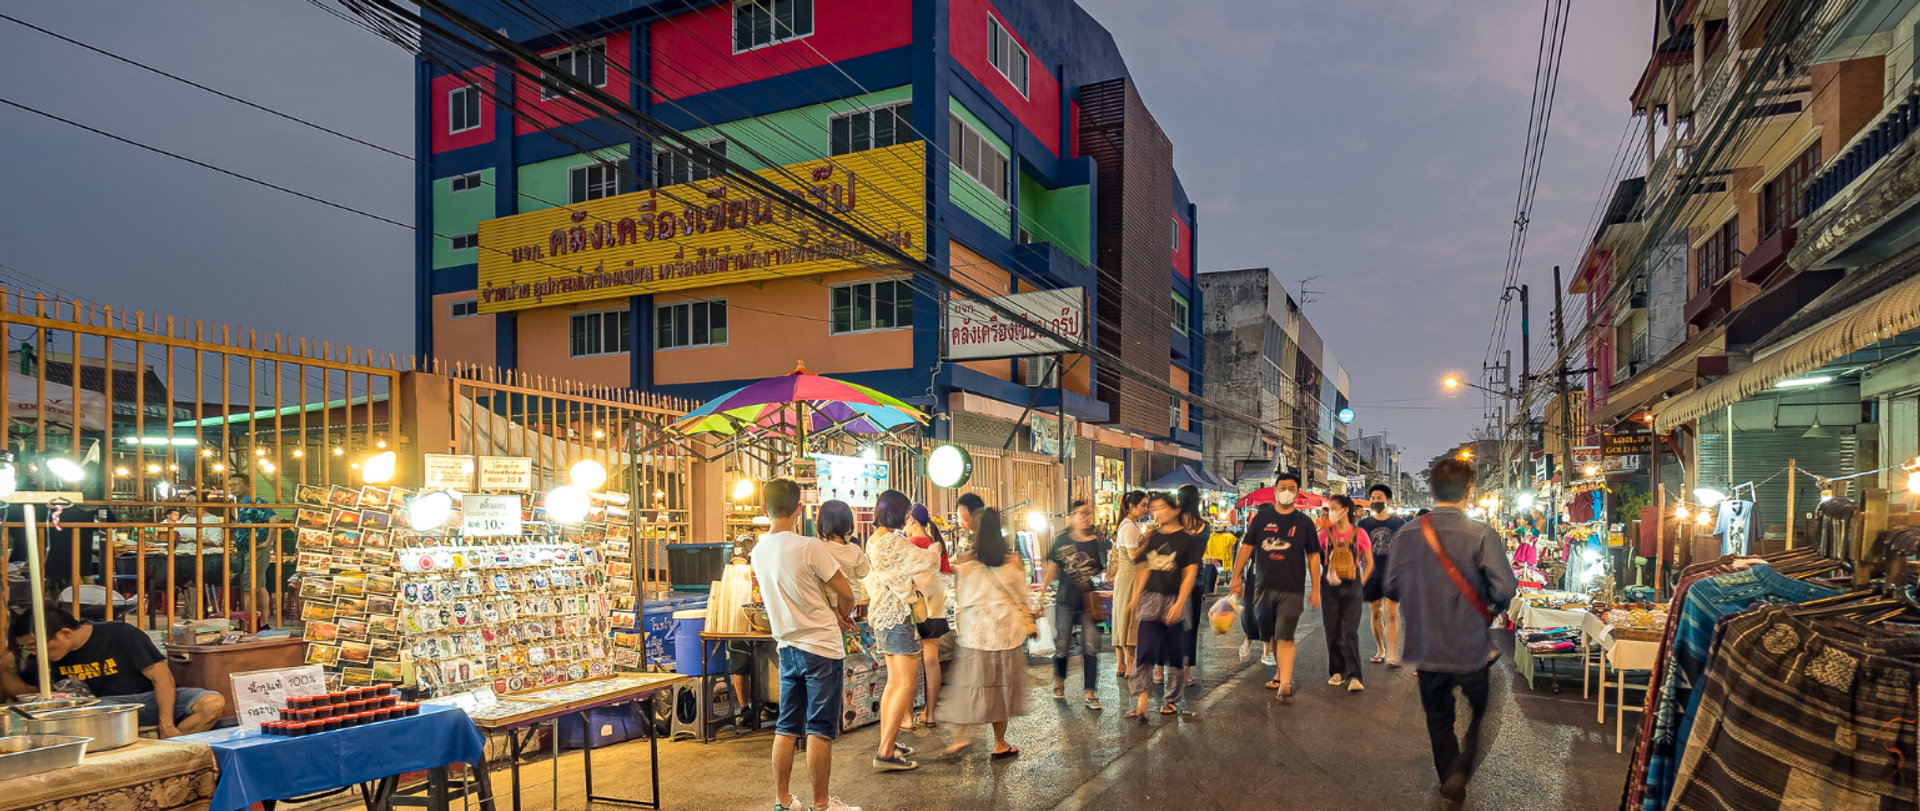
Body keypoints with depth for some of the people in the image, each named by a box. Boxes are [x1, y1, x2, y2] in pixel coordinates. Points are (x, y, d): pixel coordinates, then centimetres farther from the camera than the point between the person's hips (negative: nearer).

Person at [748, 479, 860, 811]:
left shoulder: (759, 552, 3)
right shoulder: (809, 547, -18)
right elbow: (846, 593, -11)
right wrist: (843, 614, 10)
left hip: (787, 647, 6)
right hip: (821, 647, -6)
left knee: (786, 727, 13)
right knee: (820, 730, 1)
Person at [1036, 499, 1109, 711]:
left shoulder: (1098, 542, 0)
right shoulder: (1062, 541, -1)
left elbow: (1107, 571, 5)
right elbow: (1051, 569, 5)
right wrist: (1041, 596, 3)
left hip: (1089, 603, 0)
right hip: (1066, 602, 0)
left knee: (1091, 648, -2)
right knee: (1061, 646, 9)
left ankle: (1090, 694, 7)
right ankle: (1059, 680, 36)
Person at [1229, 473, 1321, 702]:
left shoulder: (1304, 523, 4)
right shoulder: (1261, 518, 6)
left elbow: (1313, 556, 6)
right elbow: (1246, 547, 8)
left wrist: (1315, 589, 2)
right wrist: (1236, 577, 2)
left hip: (1292, 590, -2)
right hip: (1264, 587, 3)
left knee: (1285, 637, -10)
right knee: (1272, 635, 12)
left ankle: (1285, 684, -12)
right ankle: (1281, 673, 30)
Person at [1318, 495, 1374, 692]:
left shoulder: (1359, 534, 0)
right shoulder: (1325, 533, 4)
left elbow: (1369, 562, 6)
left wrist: (1361, 583, -2)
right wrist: (1322, 578, 0)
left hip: (1352, 587, -2)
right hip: (1330, 587, 2)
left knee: (1350, 632, -8)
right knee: (1332, 632, 6)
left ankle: (1353, 676, -8)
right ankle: (1336, 672, 19)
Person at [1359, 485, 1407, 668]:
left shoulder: (1399, 523, 3)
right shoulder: (1363, 524, 6)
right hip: (1372, 575, 2)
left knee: (1391, 614, -11)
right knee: (1376, 614, 10)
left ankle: (1392, 655, -13)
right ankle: (1380, 651, 25)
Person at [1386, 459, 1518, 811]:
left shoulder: (1407, 534, -7)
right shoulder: (1482, 535, -16)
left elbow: (1392, 588, -3)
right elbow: (1505, 589, -19)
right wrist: (1491, 610, 3)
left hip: (1426, 648, 3)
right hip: (1472, 647, -3)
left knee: (1438, 719, 19)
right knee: (1478, 714, 19)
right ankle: (1459, 773, 3)